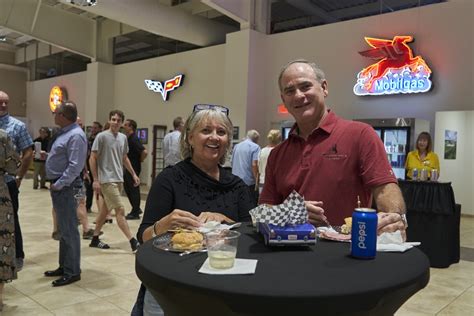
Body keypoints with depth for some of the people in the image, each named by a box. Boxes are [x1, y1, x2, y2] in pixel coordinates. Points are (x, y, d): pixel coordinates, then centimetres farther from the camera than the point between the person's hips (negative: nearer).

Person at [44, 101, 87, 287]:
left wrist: (59, 184, -20)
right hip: (58, 185, 10)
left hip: (65, 187, -10)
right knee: (63, 229, 17)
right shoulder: (64, 133, 14)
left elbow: (75, 166, -24)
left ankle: (72, 272, 7)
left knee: (69, 230, -3)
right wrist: (48, 156, 9)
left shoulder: (75, 135, -18)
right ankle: (64, 266, 29)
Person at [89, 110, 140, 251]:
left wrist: (133, 174, 16)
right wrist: (95, 180, -12)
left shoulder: (123, 138, 9)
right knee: (120, 210, -9)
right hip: (107, 180, -7)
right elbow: (92, 158, -8)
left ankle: (95, 239, 27)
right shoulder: (102, 136, -9)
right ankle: (133, 242, -6)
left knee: (106, 209, 15)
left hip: (118, 179, 7)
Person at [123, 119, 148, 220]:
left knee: (134, 189, -2)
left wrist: (140, 161, -13)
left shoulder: (134, 139, -18)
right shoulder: (128, 138, 11)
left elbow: (144, 152, -27)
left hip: (134, 168, -10)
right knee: (127, 188, 15)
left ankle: (135, 213, 7)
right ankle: (136, 209, 26)